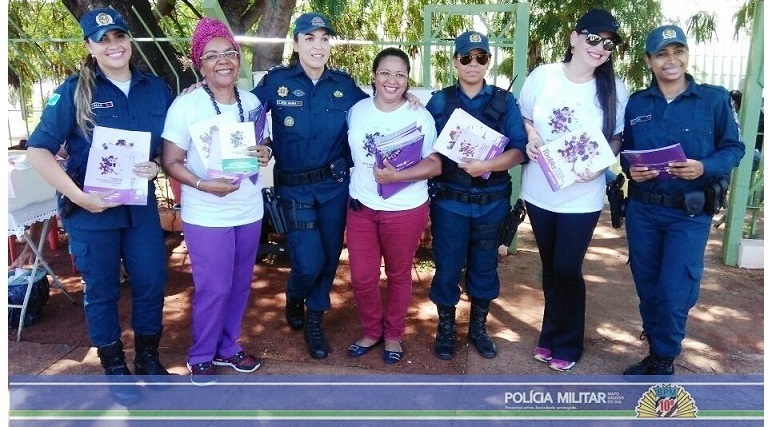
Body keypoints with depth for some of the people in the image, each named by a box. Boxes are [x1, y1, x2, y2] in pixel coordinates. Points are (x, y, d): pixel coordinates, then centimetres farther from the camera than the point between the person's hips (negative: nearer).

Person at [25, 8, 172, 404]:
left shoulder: (156, 88, 1)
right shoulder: (74, 92, -9)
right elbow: (37, 151, -10)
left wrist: (157, 165, -11)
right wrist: (77, 195, -19)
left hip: (141, 205, 3)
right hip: (92, 210, -3)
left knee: (152, 283, 10)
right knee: (102, 290, 10)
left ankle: (148, 358, 33)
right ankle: (114, 367, 29)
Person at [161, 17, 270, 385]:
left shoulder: (252, 102, 4)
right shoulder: (186, 105, -11)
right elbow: (171, 162, -11)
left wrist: (264, 155, -8)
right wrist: (203, 185, -27)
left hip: (249, 210, 5)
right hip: (206, 215, -5)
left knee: (240, 284, 15)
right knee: (213, 288, 1)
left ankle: (227, 348, 34)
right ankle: (200, 357, 24)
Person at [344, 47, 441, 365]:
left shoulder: (420, 116, -9)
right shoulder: (357, 110, 2)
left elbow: (435, 165, -12)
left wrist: (396, 176, -24)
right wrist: (352, 184, 4)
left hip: (405, 210, -3)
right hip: (361, 207, 3)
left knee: (398, 276, 13)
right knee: (361, 277, 8)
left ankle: (393, 335, 34)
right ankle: (371, 331, 33)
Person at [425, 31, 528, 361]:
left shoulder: (505, 102, 1)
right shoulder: (438, 102, 2)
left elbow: (519, 150, -7)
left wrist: (487, 165, -23)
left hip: (492, 201, 1)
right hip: (449, 201, -1)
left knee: (484, 267, 13)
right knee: (447, 267, 7)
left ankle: (478, 328, 32)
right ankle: (446, 329, 27)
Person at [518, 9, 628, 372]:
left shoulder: (614, 90, -7)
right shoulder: (543, 76, -6)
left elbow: (618, 138, 2)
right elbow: (522, 118, 7)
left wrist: (600, 164, -18)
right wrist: (531, 138, -14)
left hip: (582, 198, -2)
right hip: (539, 192, 2)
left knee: (567, 270, 4)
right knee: (550, 268, 17)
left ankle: (567, 344, 26)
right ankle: (552, 335, 37)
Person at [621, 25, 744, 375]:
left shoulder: (714, 98, -3)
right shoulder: (636, 103, 5)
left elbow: (733, 149, 0)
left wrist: (703, 168, -19)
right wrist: (631, 170, -9)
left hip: (689, 214, -3)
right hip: (642, 210, 3)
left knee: (675, 293, -7)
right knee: (648, 289, 11)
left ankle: (663, 362, 16)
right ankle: (658, 355, 31)